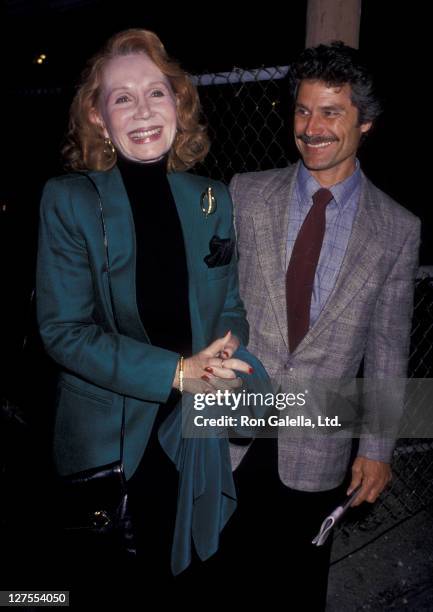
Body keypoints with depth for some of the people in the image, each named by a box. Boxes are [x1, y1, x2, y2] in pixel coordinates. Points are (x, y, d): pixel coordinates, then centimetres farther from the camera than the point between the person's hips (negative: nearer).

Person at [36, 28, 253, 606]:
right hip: (103, 440, -2)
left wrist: (226, 354, -18)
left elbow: (234, 307, 5)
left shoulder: (214, 199, 0)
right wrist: (176, 372, -24)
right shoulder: (68, 200, -11)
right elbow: (63, 330, -15)